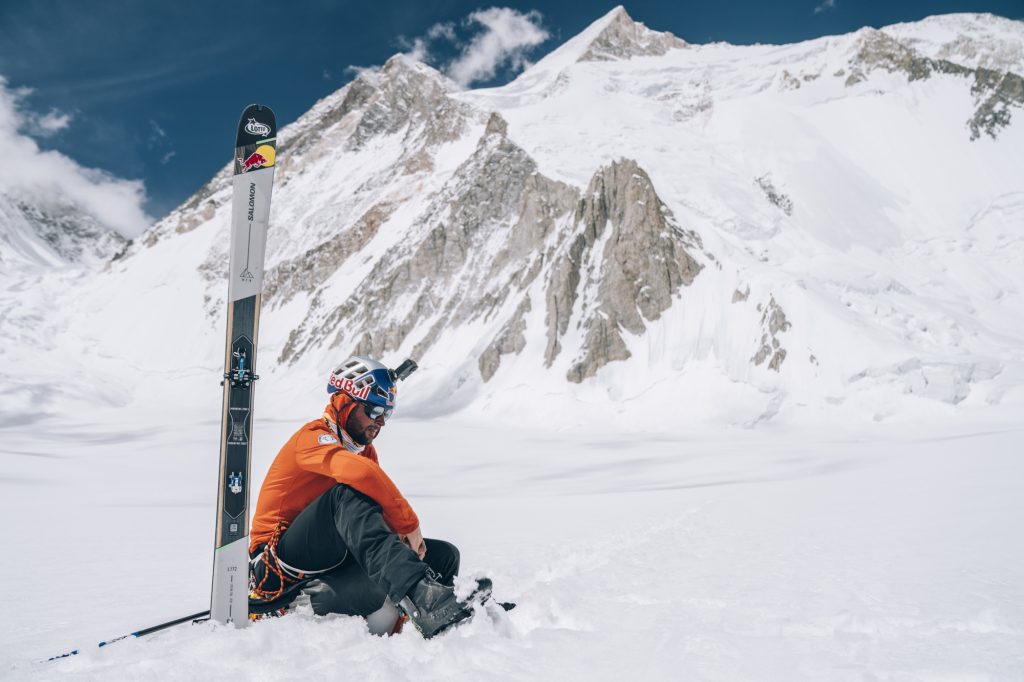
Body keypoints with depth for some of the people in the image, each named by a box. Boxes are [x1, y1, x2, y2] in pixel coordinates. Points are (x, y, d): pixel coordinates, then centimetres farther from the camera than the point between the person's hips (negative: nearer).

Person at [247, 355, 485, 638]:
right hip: (278, 564, -8)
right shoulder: (314, 437, -12)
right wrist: (409, 524, -29)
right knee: (349, 493, -36)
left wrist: (407, 537, -16)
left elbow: (383, 510, 6)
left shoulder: (365, 450, 14)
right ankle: (420, 595, -51)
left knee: (444, 555, -2)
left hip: (335, 562, 8)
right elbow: (359, 472, -35)